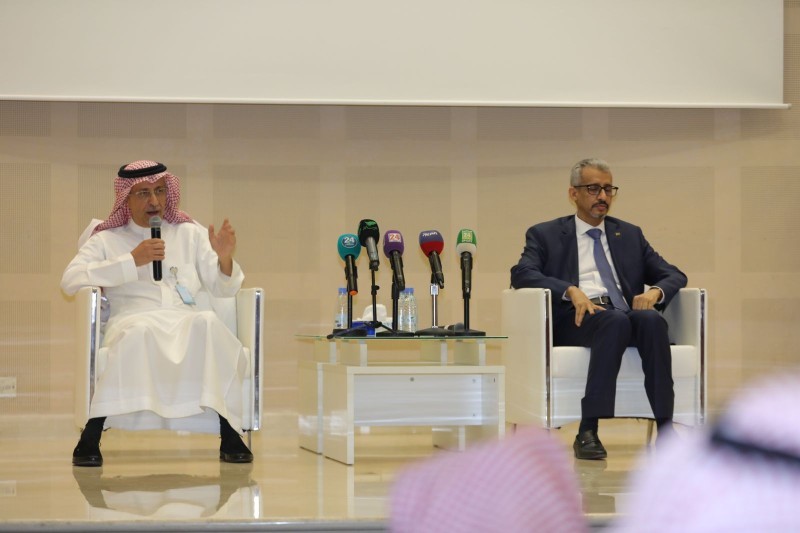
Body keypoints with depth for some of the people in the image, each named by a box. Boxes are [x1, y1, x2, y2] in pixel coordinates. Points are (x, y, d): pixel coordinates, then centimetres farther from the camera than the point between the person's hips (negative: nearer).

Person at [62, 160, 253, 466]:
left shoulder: (190, 234, 24)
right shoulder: (107, 239, 17)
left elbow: (224, 289, 17)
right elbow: (70, 280, -1)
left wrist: (224, 258, -6)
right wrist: (132, 261, -7)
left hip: (186, 322, 2)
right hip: (133, 322, -2)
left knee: (209, 323, -35)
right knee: (140, 332, -39)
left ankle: (230, 436, -36)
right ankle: (90, 438, -37)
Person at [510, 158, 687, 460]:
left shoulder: (630, 235, 26)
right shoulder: (545, 235, 15)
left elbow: (674, 276, 20)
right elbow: (522, 274, -3)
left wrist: (655, 291, -6)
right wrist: (571, 291, -20)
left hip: (626, 314, 3)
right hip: (576, 320, -3)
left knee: (651, 318, -33)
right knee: (616, 321, -37)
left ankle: (665, 430, -37)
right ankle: (587, 432, -39)